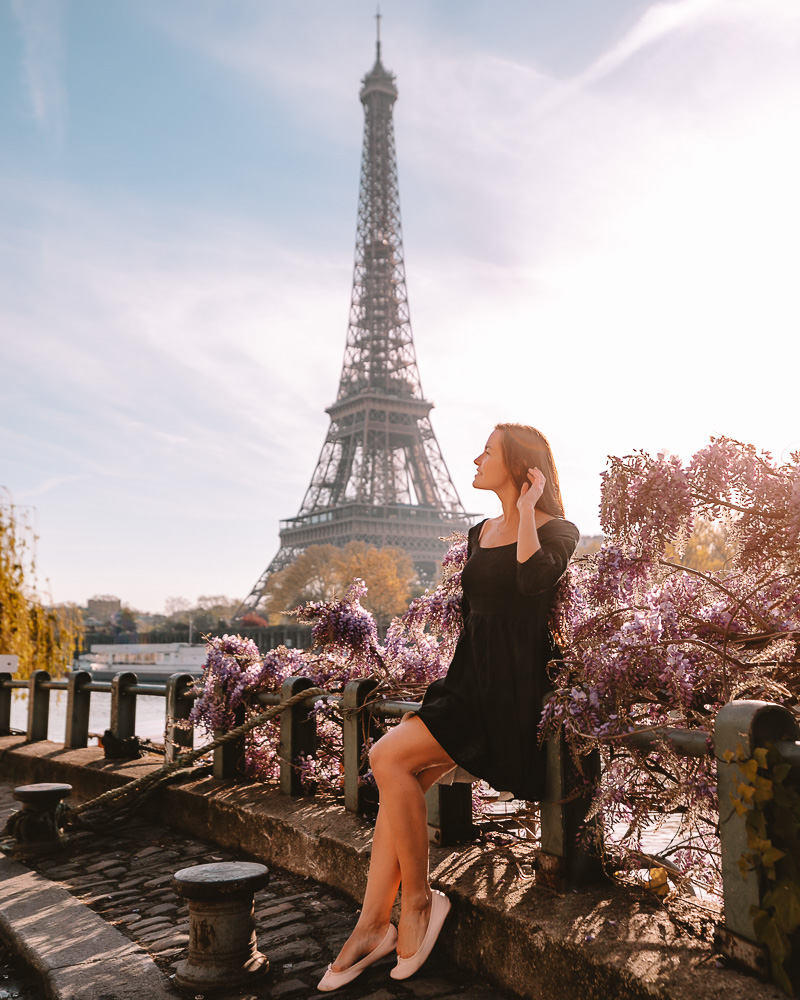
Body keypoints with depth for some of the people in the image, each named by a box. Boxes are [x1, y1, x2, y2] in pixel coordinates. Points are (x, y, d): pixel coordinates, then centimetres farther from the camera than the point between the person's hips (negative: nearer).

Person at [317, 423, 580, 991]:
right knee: (402, 778, -10)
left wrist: (526, 509, -17)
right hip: (469, 676, 7)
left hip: (514, 684, -7)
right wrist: (449, 683, 12)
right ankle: (374, 925, -2)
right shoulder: (480, 533, 17)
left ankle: (418, 900, -3)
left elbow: (534, 581, -27)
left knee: (391, 757, -20)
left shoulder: (557, 532, -5)